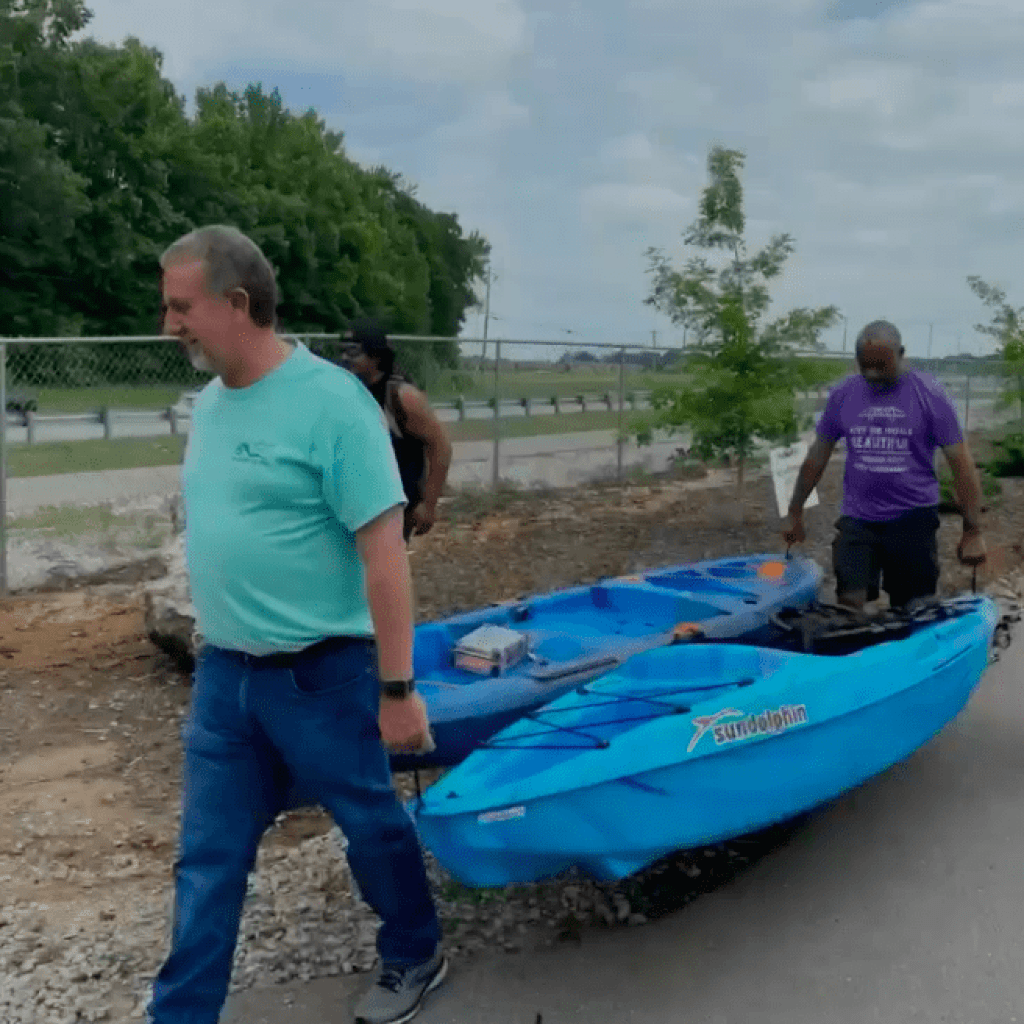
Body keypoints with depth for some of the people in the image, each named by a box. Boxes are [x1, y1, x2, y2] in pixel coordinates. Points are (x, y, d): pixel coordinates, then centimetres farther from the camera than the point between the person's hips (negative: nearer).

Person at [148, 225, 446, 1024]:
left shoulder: (331, 401, -18)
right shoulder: (211, 403, 5)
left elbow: (385, 553, -19)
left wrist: (396, 689, -18)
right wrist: (221, 649, 17)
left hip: (320, 674, -6)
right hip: (223, 674, 6)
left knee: (371, 825, 15)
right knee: (207, 860, 13)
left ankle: (415, 957, 40)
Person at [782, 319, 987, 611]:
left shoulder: (930, 395, -7)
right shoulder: (842, 394, 1)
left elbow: (961, 461, -6)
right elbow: (818, 455, 10)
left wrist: (973, 530, -9)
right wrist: (795, 513, 13)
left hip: (914, 520, -1)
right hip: (856, 520, 2)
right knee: (848, 607, -8)